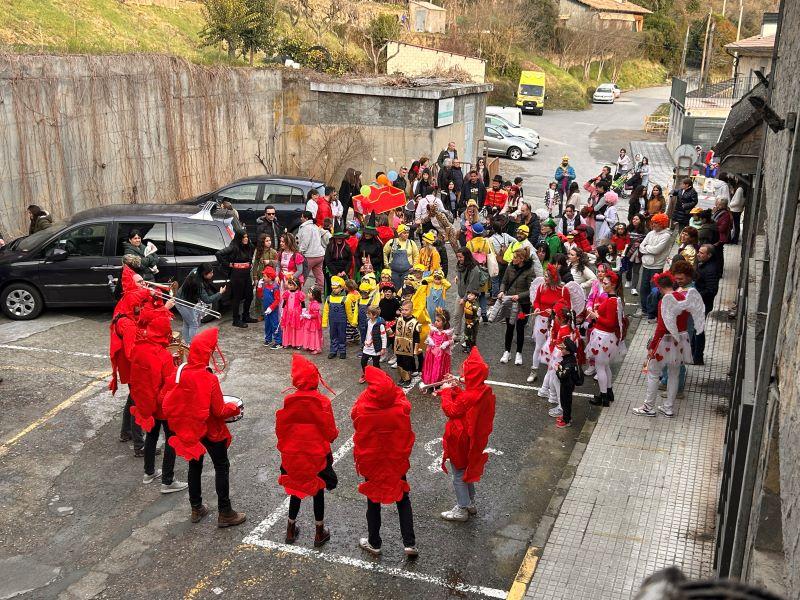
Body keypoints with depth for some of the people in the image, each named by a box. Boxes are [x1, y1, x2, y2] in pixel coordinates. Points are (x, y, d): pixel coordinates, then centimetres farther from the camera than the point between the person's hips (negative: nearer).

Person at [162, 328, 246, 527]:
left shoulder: (181, 371, -10)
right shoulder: (209, 379, -27)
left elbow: (168, 403, 0)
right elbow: (219, 411, -20)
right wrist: (234, 407, -2)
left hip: (189, 429, 6)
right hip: (210, 430, -6)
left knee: (195, 465, 20)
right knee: (222, 467, 9)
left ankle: (196, 509, 33)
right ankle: (225, 513, 15)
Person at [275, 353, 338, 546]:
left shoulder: (288, 401, -13)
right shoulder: (322, 401, -19)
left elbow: (280, 429, -2)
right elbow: (330, 432, -13)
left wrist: (284, 448, 15)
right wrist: (325, 440, 11)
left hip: (292, 456, 2)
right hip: (317, 456, -2)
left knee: (295, 489, 20)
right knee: (318, 492, 15)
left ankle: (291, 529, 34)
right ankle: (319, 533, 27)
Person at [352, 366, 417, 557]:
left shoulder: (362, 410, -28)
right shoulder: (402, 408, -25)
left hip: (371, 463, -1)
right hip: (397, 462, 1)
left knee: (373, 502, 20)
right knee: (403, 500, 20)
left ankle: (374, 543, 34)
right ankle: (409, 543, 21)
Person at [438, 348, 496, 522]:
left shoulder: (469, 396, -32)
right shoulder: (485, 391, -5)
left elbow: (451, 410, -20)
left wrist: (446, 391, -10)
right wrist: (454, 388, 3)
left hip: (460, 441, -9)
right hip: (474, 440, 9)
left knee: (459, 476, 9)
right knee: (467, 471, 26)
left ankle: (462, 510, 22)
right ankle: (470, 504, 39)